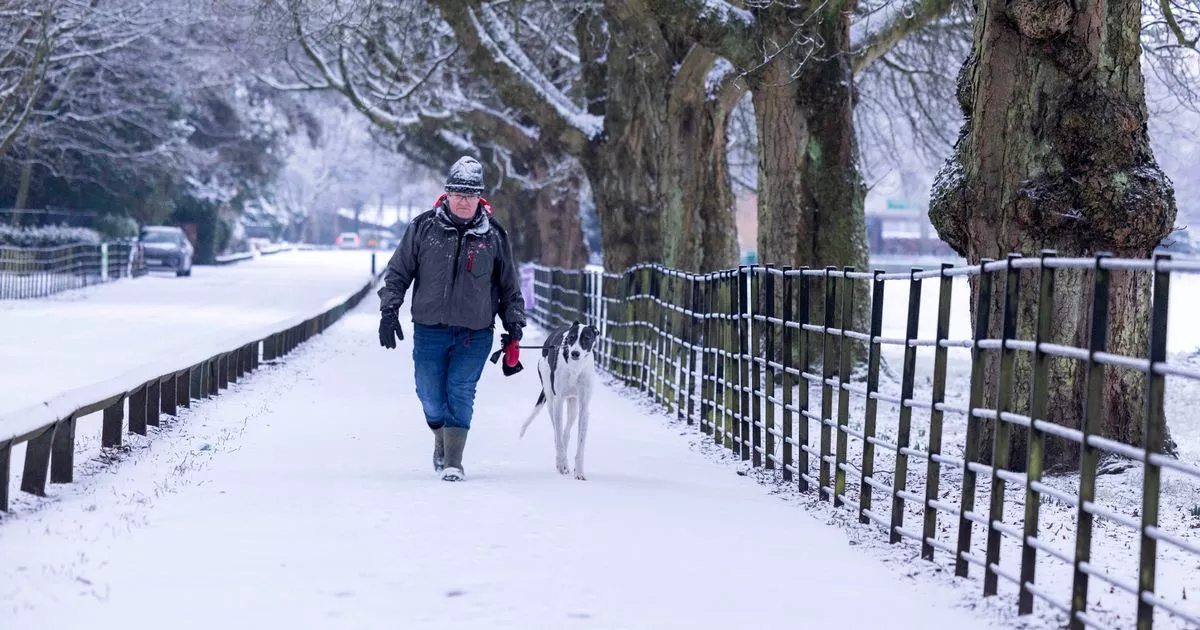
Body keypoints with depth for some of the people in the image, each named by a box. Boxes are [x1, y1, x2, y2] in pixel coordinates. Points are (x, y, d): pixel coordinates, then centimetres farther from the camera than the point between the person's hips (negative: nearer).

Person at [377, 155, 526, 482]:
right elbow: (398, 273, 7)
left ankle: (453, 461, -6)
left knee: (460, 394, -10)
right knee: (431, 397, 4)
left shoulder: (493, 235, 3)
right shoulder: (423, 228, 0)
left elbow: (509, 286, 13)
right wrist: (389, 310, -1)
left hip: (475, 334, -1)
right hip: (429, 330, 1)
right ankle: (442, 440, 33)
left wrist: (514, 325, 9)